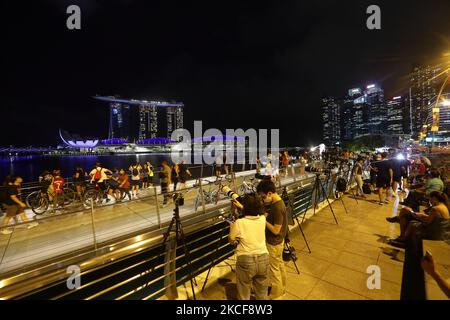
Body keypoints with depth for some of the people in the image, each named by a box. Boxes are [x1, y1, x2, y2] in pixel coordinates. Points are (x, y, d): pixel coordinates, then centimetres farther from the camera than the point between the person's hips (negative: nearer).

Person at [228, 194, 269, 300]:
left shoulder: (239, 223, -17)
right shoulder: (263, 219, -6)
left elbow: (231, 241, -1)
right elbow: (254, 212, 17)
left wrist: (231, 226, 13)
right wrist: (239, 205, 24)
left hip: (246, 261, -4)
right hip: (263, 259, 4)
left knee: (244, 295, 21)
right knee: (262, 294, 25)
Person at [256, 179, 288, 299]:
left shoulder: (278, 207, -31)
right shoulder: (276, 202, -3)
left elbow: (276, 230, -27)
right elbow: (271, 217, 10)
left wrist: (263, 219, -21)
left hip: (274, 242, -9)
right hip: (278, 241, 9)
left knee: (274, 268, 12)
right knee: (280, 264, 25)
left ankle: (275, 294, 33)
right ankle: (282, 288, 46)